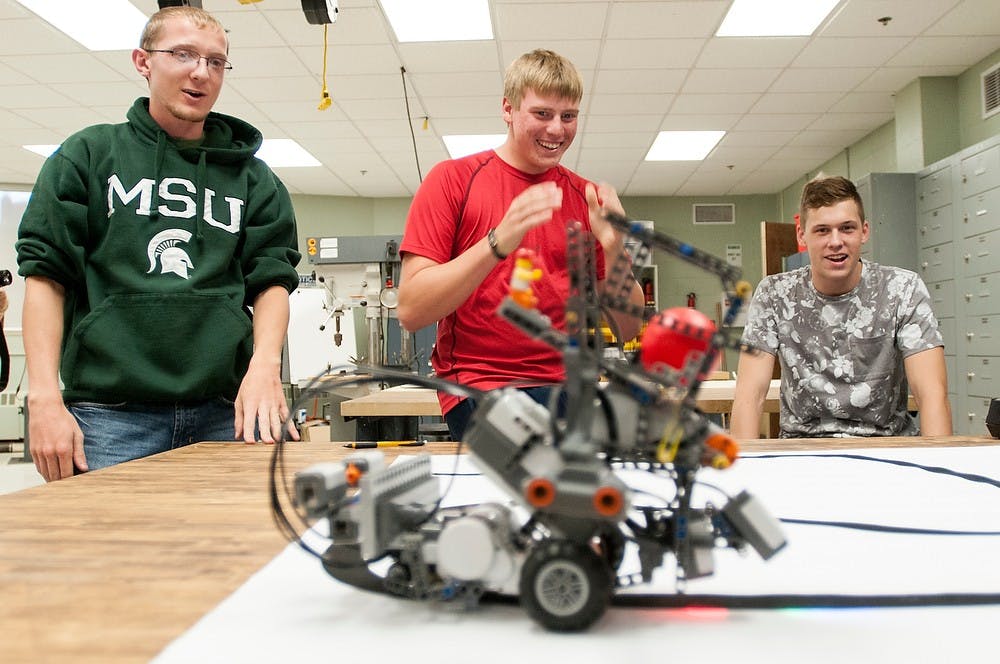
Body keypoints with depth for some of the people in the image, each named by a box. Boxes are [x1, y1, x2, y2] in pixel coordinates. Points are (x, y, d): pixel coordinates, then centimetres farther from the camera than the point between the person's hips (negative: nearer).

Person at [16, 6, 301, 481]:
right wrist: (44, 398, -7)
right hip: (109, 413, -1)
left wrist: (264, 364, -14)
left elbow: (271, 278, 6)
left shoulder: (252, 178, 13)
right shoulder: (88, 155, 10)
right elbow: (45, 274, 4)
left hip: (227, 414, 2)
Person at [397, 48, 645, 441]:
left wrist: (614, 249, -12)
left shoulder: (588, 198, 9)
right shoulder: (452, 179, 0)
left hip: (566, 387, 5)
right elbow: (410, 312, -10)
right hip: (479, 389, -4)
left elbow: (627, 329, 6)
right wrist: (498, 242, -22)